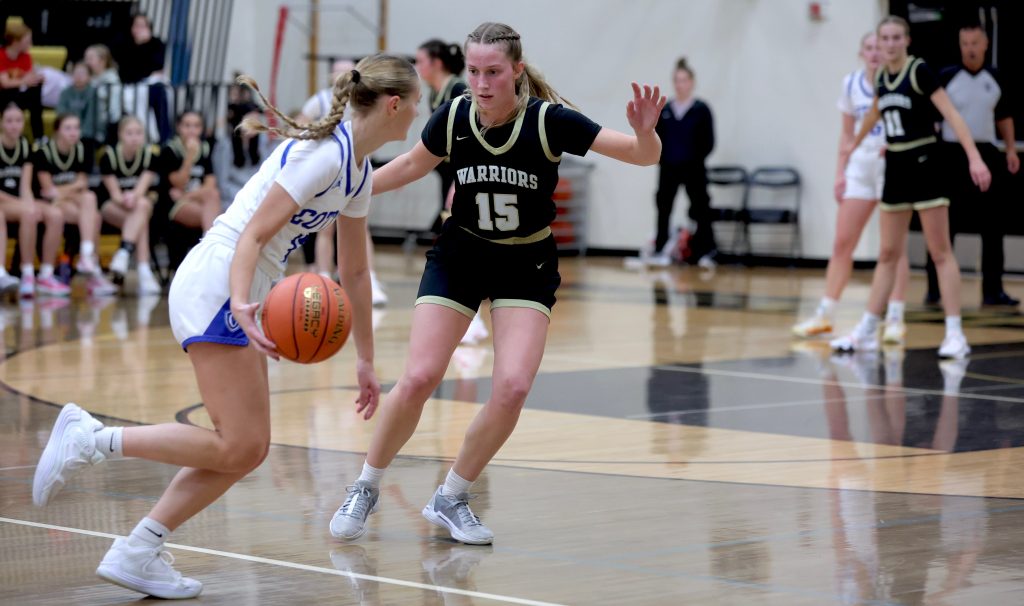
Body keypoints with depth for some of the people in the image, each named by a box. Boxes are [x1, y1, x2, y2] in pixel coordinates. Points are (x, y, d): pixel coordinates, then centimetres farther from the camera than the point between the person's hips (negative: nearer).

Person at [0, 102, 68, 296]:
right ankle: (27, 276, -31)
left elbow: (25, 187, 4)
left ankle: (46, 276, -18)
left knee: (55, 215, -21)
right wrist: (24, 204, -23)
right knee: (29, 213, -36)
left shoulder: (25, 146, 8)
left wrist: (30, 203, -18)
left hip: (19, 202, 6)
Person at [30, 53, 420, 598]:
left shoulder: (359, 173, 14)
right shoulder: (323, 152, -15)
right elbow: (252, 235, -20)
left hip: (238, 298, 10)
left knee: (247, 450, 5)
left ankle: (135, 553, 5)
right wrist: (241, 303, -36)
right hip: (216, 283, -10)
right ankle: (88, 438, -9)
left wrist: (365, 359, 26)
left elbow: (354, 271, 23)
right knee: (238, 448, -13)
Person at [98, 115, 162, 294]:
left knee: (143, 205, -35)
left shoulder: (149, 155, -4)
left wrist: (133, 197, -39)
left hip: (141, 201, 3)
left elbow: (142, 187, -16)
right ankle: (144, 273, -44)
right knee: (142, 222, -32)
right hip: (111, 206, -3)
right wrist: (125, 199, -38)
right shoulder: (109, 155, -11)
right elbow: (114, 193, -15)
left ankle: (123, 253, -45)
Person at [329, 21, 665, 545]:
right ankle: (365, 490, 11)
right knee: (417, 380, -12)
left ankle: (451, 499, 5)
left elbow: (644, 156, -22)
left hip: (526, 266, -1)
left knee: (513, 388, -17)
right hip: (459, 257, 1)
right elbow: (412, 165, 9)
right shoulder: (454, 117, -13)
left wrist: (645, 134, -44)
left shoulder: (548, 120, -21)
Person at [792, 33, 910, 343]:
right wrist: (840, 171, 8)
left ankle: (895, 318, 1)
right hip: (861, 166, 4)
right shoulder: (851, 84, 6)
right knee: (842, 242, 3)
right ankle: (824, 314, 10)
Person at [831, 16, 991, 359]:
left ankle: (954, 335, -6)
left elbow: (951, 114, -17)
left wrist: (974, 157, -26)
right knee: (888, 254, 11)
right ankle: (867, 331, 15)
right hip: (896, 167, 6)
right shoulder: (881, 79, 8)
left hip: (923, 164, -6)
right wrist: (856, 144, 45)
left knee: (940, 253, -6)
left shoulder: (919, 71, -12)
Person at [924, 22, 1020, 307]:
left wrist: (1011, 149, 10)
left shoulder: (994, 78, 8)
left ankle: (992, 290, 10)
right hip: (953, 155, -4)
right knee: (945, 225, -1)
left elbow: (1004, 116, 18)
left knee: (993, 225, 4)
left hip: (987, 154, 4)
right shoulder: (946, 77, -5)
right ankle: (934, 289, 6)